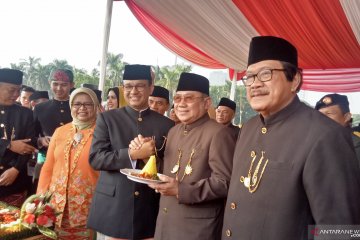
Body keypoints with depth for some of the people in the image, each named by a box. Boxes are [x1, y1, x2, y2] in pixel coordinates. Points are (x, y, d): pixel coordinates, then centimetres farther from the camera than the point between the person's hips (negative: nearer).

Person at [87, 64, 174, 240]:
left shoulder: (166, 124, 2)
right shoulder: (107, 118, 2)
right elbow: (95, 158, -8)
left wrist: (154, 155, -16)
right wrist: (132, 154, -20)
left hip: (149, 209, 1)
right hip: (113, 207, 0)